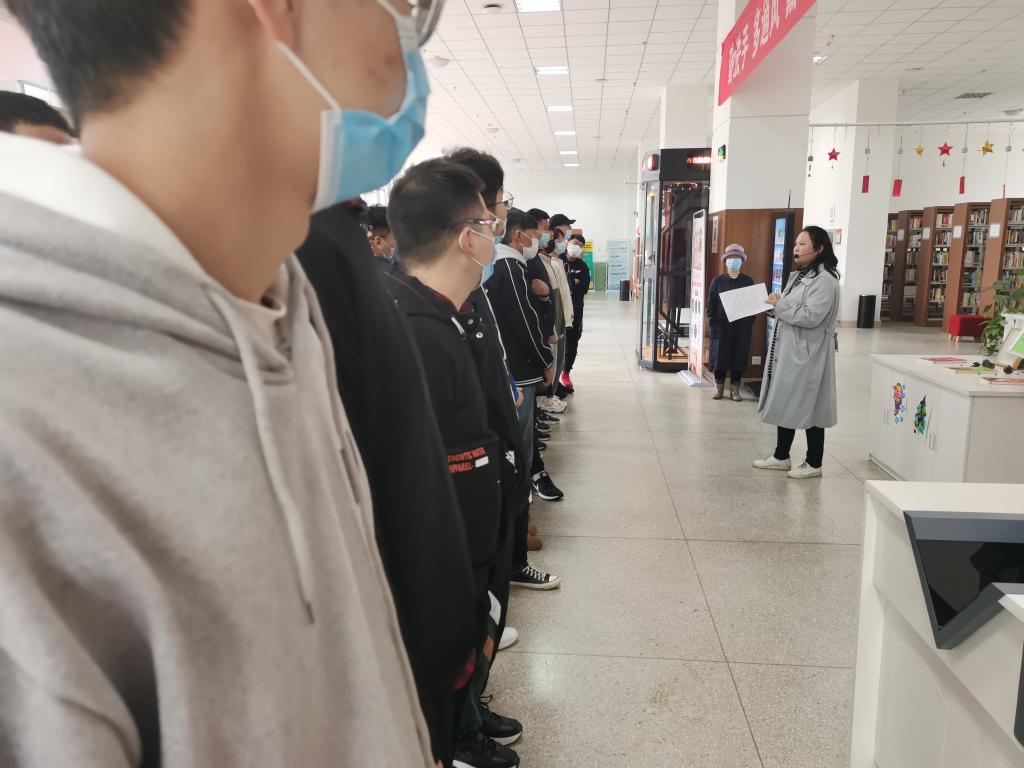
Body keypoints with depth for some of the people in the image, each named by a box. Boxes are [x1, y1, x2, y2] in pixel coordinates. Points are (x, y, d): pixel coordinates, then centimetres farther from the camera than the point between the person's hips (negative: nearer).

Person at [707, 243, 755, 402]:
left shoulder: (748, 281, 4)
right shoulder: (718, 281, 2)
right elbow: (711, 304, 2)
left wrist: (750, 323, -5)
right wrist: (713, 323, -6)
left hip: (742, 328, 1)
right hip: (721, 327, 0)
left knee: (739, 358, 4)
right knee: (719, 357, 4)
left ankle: (734, 390, 15)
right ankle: (719, 388, 17)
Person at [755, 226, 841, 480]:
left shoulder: (825, 280, -15)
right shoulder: (798, 276, 16)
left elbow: (810, 316, -25)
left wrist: (779, 305, -15)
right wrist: (778, 305, 2)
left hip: (807, 354, -9)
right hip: (787, 351, 9)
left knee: (807, 407, -1)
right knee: (785, 404, 14)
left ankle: (814, 463, 12)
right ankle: (781, 456, 25)